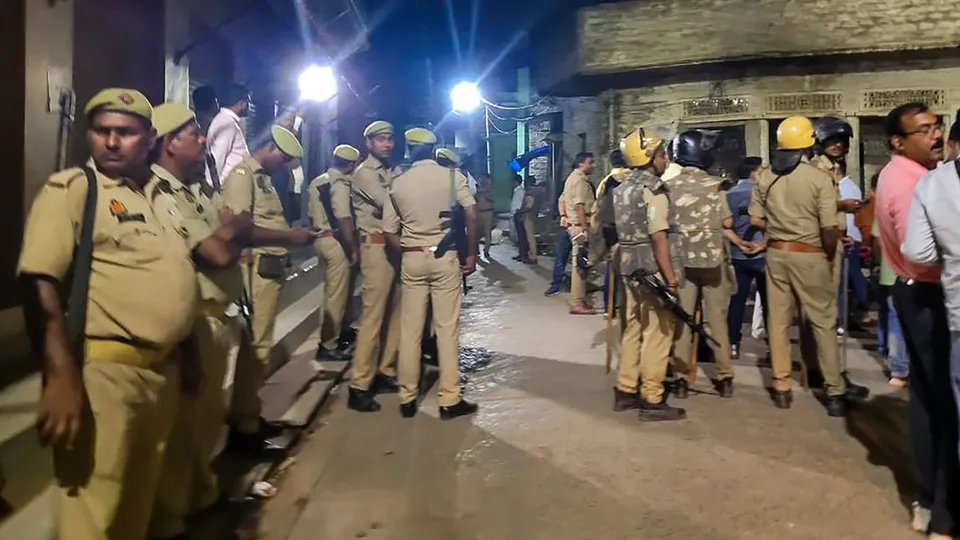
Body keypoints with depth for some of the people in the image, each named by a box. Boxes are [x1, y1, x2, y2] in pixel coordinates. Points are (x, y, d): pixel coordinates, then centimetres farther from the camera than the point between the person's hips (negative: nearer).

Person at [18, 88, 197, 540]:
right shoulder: (70, 188, -6)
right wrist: (61, 377, -24)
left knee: (139, 503, 19)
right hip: (103, 372, -7)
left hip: (164, 371, 7)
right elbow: (39, 283, -17)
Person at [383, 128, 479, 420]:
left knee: (410, 329, 8)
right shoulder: (451, 175, -1)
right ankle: (449, 400, 5)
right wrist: (471, 253, -3)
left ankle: (407, 398, 15)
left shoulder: (398, 183, 4)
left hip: (412, 258, 2)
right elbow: (471, 215, -10)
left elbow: (389, 232, 3)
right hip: (445, 256, -2)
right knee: (447, 328, 2)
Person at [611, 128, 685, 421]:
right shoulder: (653, 189, -15)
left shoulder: (622, 189, 12)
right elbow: (658, 238, -21)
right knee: (657, 333, -3)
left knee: (633, 329, 15)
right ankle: (653, 401, 2)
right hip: (652, 270, -9)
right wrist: (670, 276, -21)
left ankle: (626, 391, 22)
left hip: (630, 267, 9)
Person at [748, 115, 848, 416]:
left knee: (778, 321, 9)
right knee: (823, 322, 5)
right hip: (809, 256, -4)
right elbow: (829, 228, -13)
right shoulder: (820, 179, -11)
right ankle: (834, 392, 8)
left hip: (776, 253, 4)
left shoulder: (766, 177, 1)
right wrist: (831, 255, 4)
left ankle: (782, 387, 15)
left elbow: (755, 219, 4)